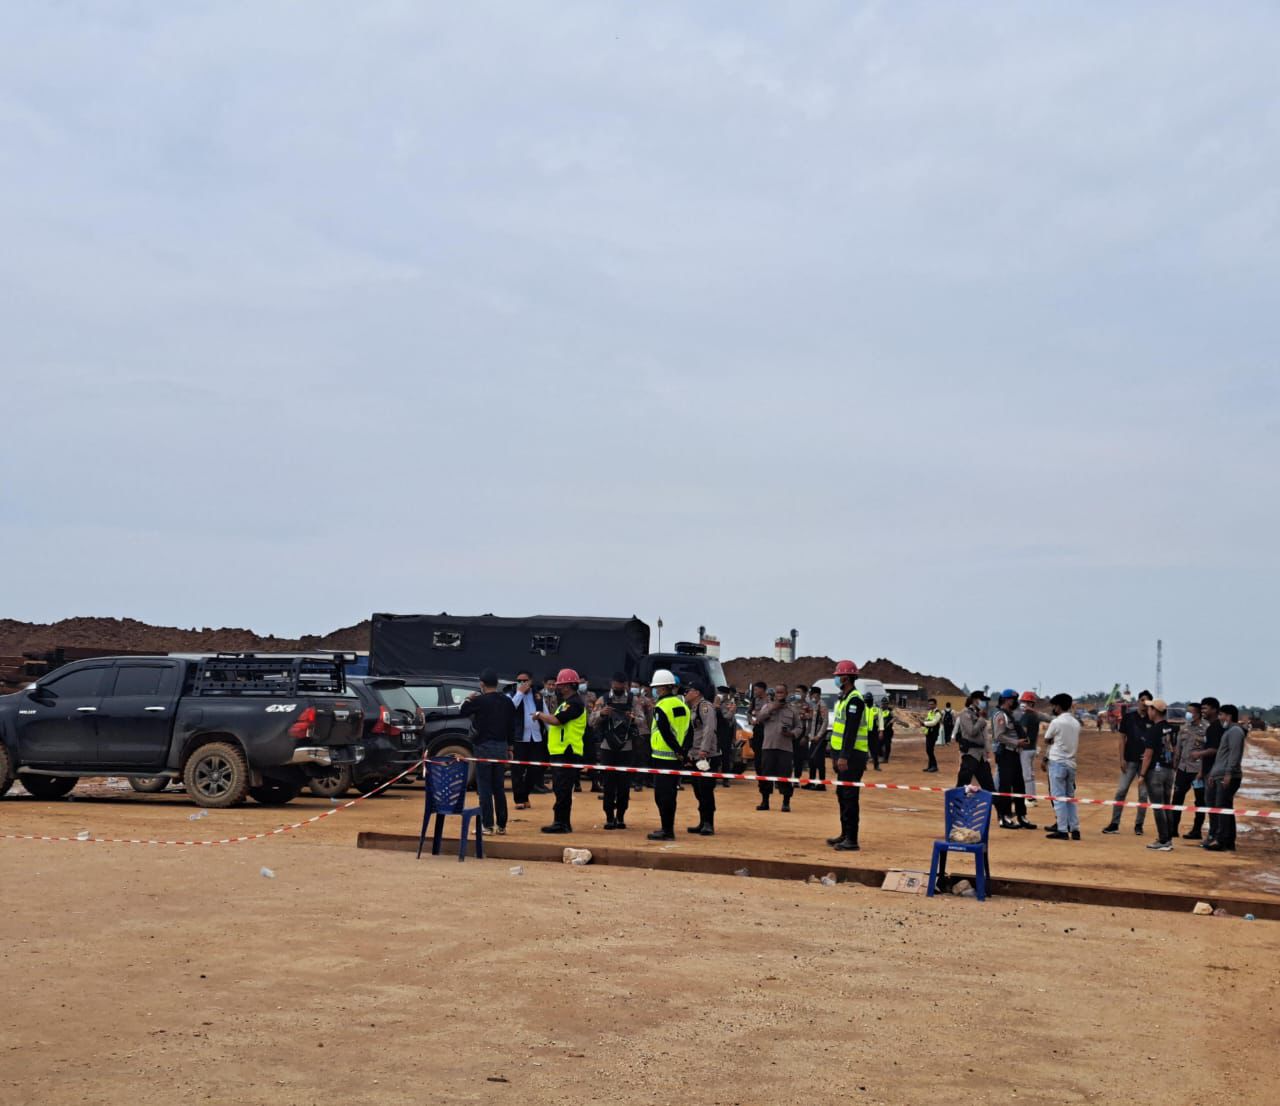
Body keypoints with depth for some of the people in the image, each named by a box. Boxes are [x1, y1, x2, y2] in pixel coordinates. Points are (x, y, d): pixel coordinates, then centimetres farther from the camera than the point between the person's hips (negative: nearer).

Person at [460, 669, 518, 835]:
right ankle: (501, 825, 13)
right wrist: (510, 748, 16)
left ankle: (487, 825, -3)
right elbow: (512, 726, 9)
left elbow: (462, 712, 2)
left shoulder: (479, 701, -12)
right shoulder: (507, 702, 5)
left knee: (484, 788, -1)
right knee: (499, 787, 11)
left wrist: (468, 699, 20)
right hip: (502, 747, 5)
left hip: (484, 747, -5)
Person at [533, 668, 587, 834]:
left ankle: (561, 823, -8)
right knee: (560, 789, 13)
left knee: (562, 790, -10)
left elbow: (557, 720, -20)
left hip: (567, 753, -10)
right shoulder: (566, 702, 21)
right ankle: (563, 823, 19)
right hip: (559, 752, 10)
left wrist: (540, 715, -7)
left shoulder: (575, 703, -12)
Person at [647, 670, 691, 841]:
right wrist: (683, 751, 7)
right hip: (677, 758, 8)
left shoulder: (661, 707, -13)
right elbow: (688, 732, 10)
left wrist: (678, 750, -12)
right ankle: (668, 828, 21)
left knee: (662, 795, -3)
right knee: (670, 793, 15)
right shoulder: (681, 705, 11)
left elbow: (666, 733, -19)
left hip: (663, 757, -8)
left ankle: (667, 831, -3)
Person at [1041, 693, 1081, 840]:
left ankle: (1062, 830, -6)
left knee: (1058, 797, -4)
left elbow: (1047, 740, -1)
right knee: (1070, 797, 13)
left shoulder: (1056, 722, -12)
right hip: (1071, 763, 7)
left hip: (1057, 762, -7)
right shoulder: (1076, 723, 10)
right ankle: (1075, 829, 10)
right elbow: (1077, 745, 14)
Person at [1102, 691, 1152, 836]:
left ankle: (1139, 824, 13)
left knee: (1143, 794, 4)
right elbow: (1122, 738, 4)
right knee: (1121, 791, -4)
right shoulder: (1129, 716, 2)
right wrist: (1122, 758, -3)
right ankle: (1114, 823, 1)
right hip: (1130, 760, 0)